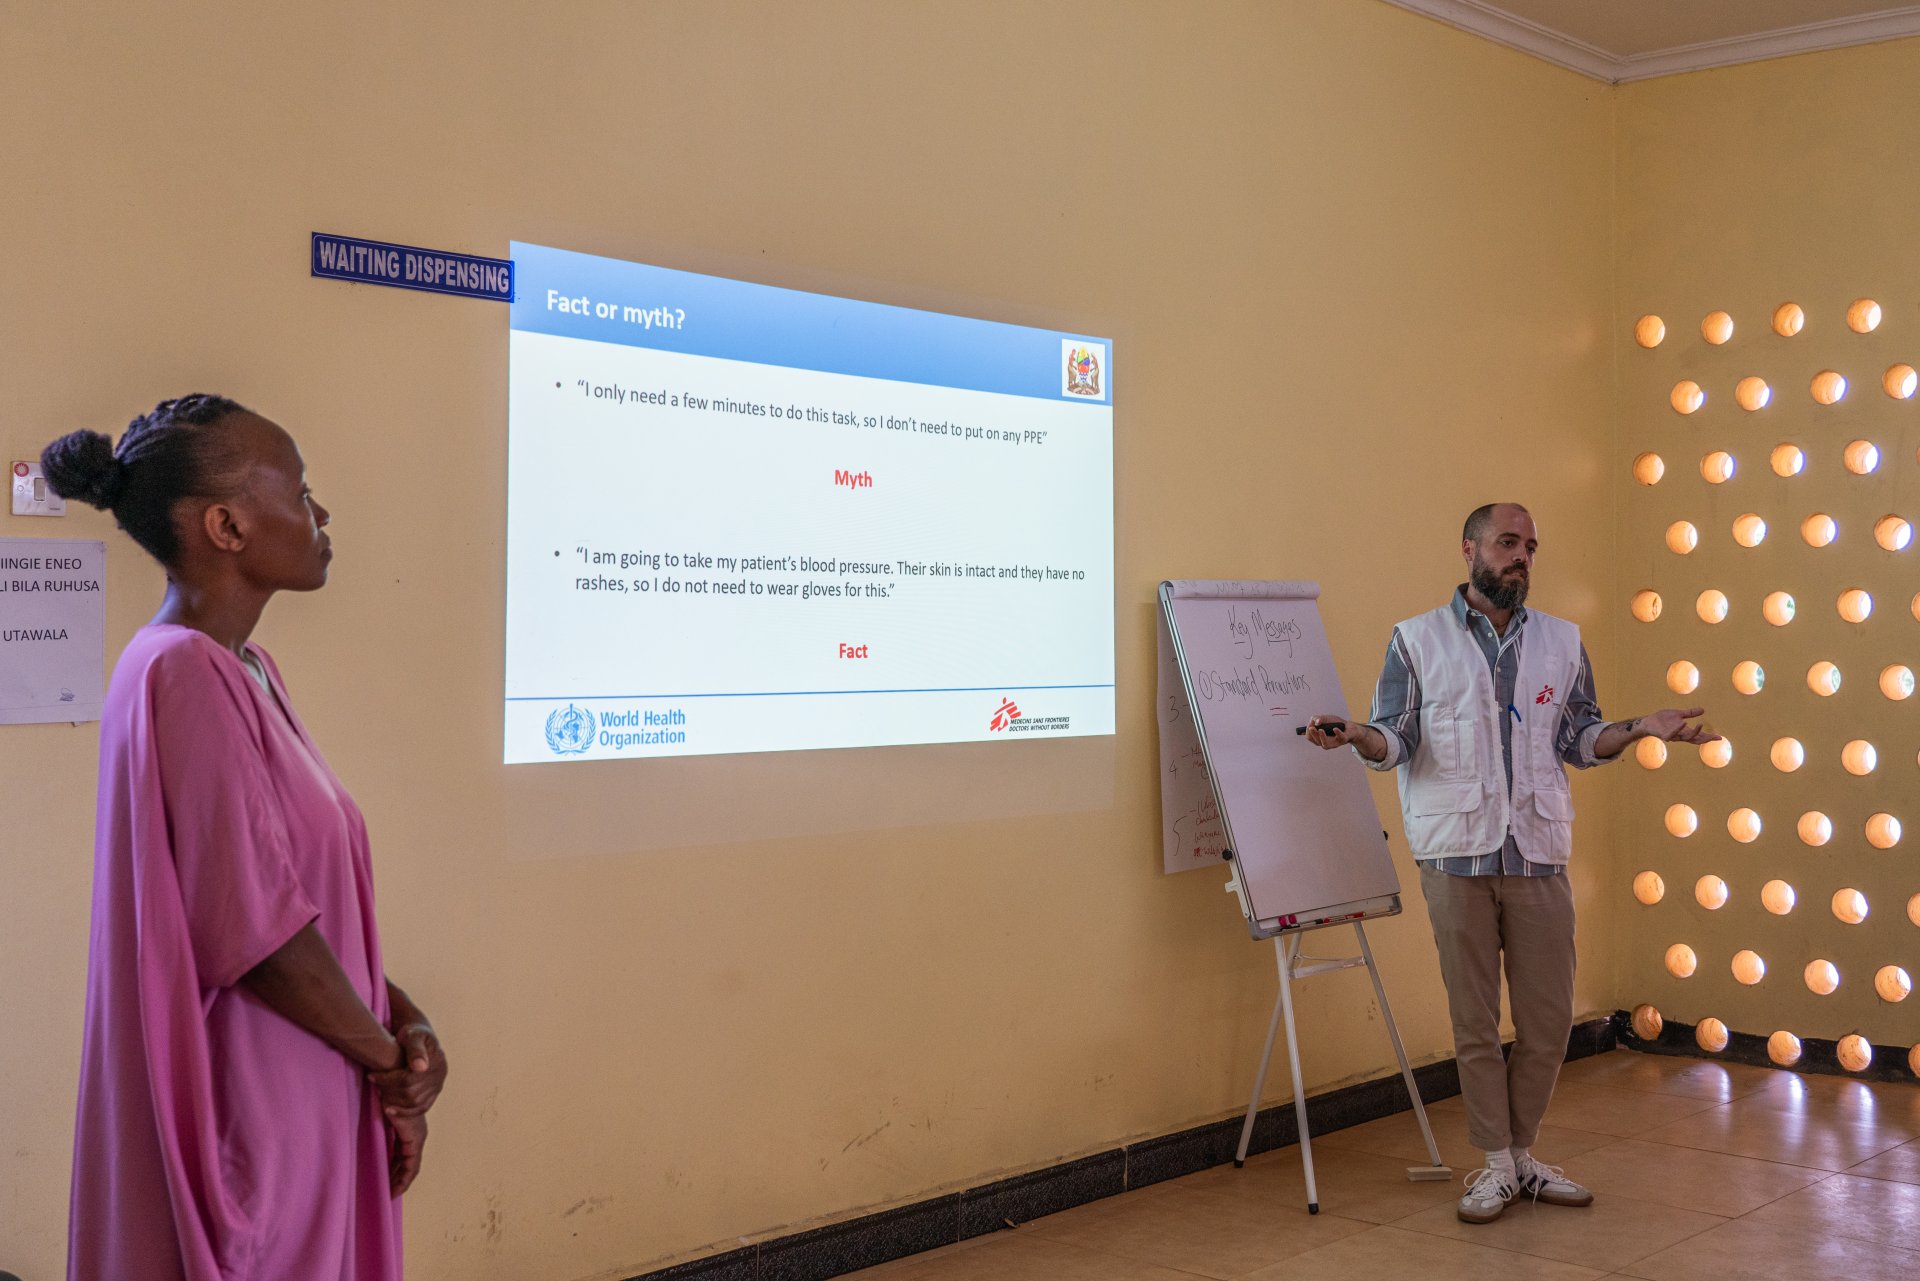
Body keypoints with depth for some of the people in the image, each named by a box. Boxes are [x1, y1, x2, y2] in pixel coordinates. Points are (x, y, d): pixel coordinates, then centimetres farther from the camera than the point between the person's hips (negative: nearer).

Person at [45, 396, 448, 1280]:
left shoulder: (246, 672, 9)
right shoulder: (185, 676, -20)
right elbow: (254, 928, -22)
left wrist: (403, 1019, 0)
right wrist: (387, 1053, -9)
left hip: (305, 1100, 9)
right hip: (244, 1107, -9)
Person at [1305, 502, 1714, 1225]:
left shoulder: (1562, 642, 12)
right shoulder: (1418, 640, 4)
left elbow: (1579, 740, 12)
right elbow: (1398, 740, 0)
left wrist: (1641, 729, -4)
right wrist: (1357, 737, -21)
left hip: (1538, 857, 3)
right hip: (1457, 858, -2)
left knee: (1547, 1020, 5)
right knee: (1474, 1020, 3)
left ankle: (1524, 1154, 22)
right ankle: (1496, 1165, 15)